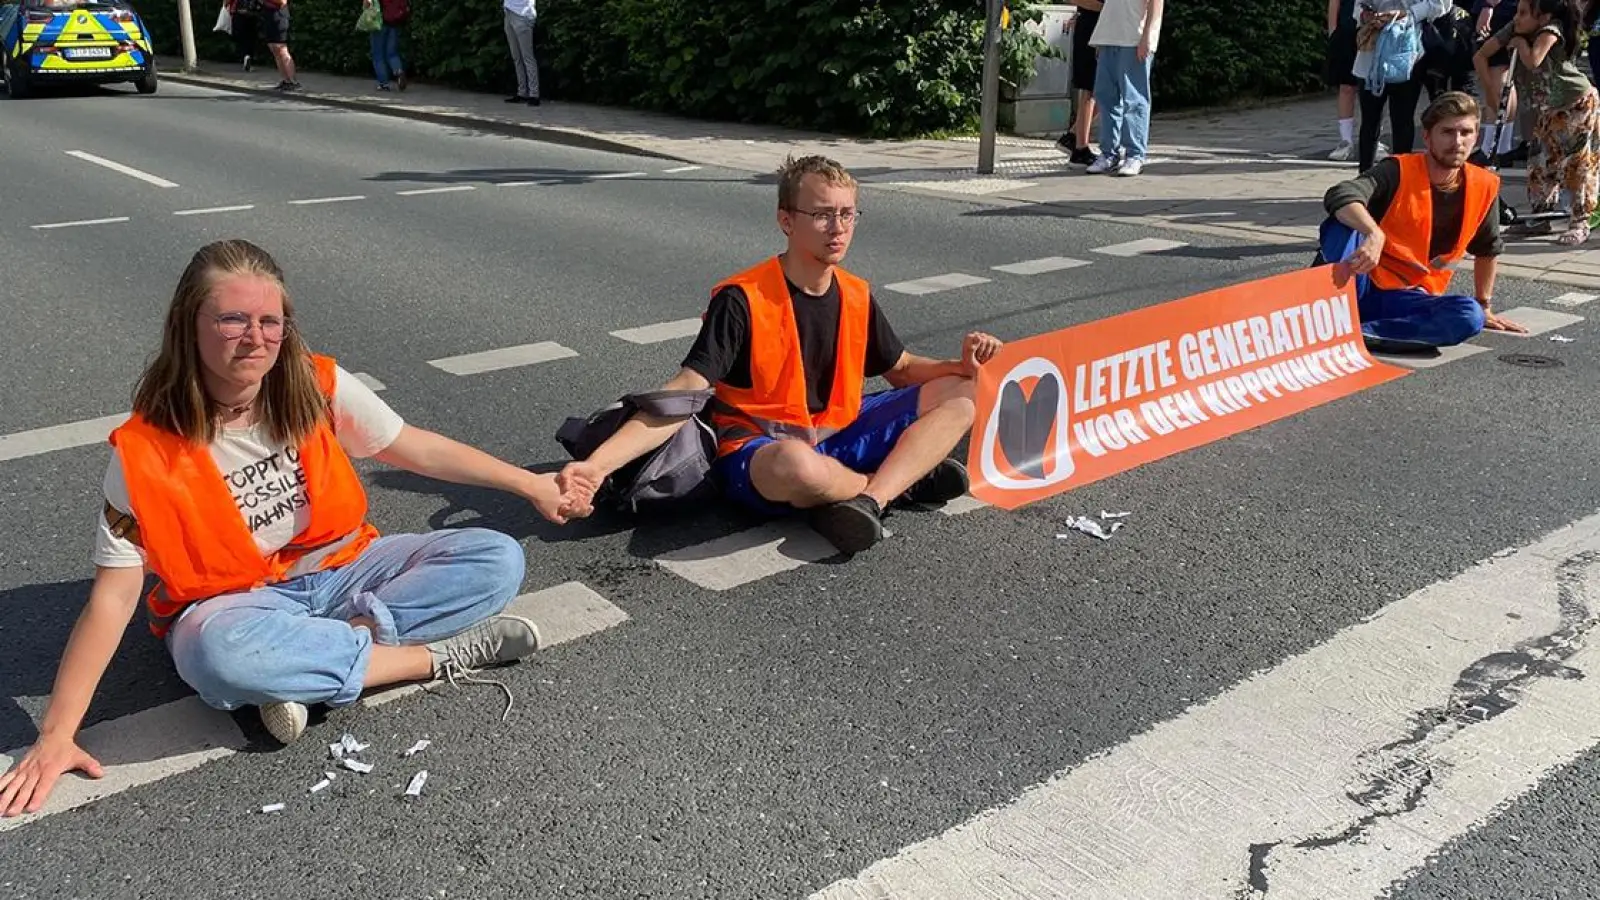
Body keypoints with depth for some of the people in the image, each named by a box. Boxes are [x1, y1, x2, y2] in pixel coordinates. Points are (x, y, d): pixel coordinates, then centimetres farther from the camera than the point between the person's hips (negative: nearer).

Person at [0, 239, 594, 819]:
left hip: (339, 570, 4)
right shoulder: (149, 448, -18)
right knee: (218, 652, -41)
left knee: (498, 561, -15)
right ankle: (443, 654, -23)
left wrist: (530, 484, 3)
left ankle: (305, 667, -20)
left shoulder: (317, 386, -11)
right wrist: (56, 735, -18)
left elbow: (418, 448, 1)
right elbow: (114, 594, -16)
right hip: (234, 603, -3)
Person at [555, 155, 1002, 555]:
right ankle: (905, 481, -11)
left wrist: (961, 366, -5)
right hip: (758, 458, -6)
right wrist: (596, 465, -35)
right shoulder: (742, 299, -17)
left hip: (839, 438, 6)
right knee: (794, 462, -43)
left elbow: (902, 369, 17)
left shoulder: (856, 296, 2)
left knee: (959, 394, -3)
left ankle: (870, 497, -23)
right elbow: (684, 395, -23)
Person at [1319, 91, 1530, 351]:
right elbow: (1341, 195, -31)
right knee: (1344, 223, -32)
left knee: (1470, 317, -28)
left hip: (1409, 298, 4)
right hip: (1359, 285, -4)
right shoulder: (1399, 171, -12)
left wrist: (1484, 307, 23)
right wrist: (1374, 234, -48)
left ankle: (1362, 333, -32)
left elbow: (1488, 250, 19)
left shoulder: (1484, 187, 2)